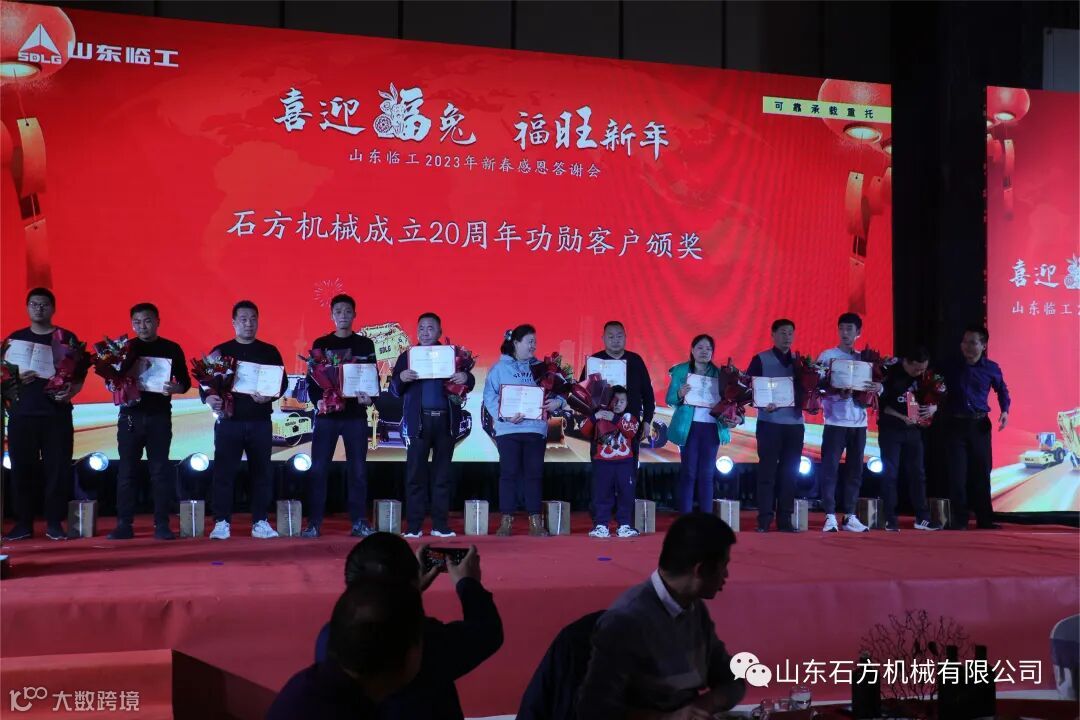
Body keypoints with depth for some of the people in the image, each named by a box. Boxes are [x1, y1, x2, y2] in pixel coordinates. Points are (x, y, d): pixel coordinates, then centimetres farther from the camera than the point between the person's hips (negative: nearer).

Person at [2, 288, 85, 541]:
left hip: (57, 413, -1)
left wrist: (72, 390, -15)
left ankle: (54, 523, 3)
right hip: (22, 413, 1)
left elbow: (80, 373, 5)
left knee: (57, 468, -3)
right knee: (21, 469, 0)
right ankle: (23, 524, 6)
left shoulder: (67, 337, 7)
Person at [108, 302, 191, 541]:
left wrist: (175, 388, -15)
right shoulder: (125, 348, 7)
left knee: (160, 471, 0)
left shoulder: (171, 349, 6)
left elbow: (185, 382, 6)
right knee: (126, 471, 0)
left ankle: (162, 525, 3)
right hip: (130, 415, 1)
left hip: (159, 416, -1)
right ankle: (124, 525, 4)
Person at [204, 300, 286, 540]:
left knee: (261, 471, 2)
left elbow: (282, 381, 5)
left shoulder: (269, 352, 10)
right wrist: (209, 399, -18)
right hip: (228, 420, -1)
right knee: (224, 471, -4)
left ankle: (260, 522, 9)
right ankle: (221, 523, -1)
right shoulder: (220, 351, 8)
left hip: (260, 422, 1)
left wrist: (270, 396, -16)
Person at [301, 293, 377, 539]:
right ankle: (314, 523, 0)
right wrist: (317, 400, -14)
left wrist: (368, 397, -15)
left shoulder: (365, 345, 9)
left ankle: (359, 522, 5)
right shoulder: (320, 344, 9)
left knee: (358, 469, 0)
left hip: (356, 414, 0)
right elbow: (311, 379, 4)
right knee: (319, 469, -4)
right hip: (326, 414, 0)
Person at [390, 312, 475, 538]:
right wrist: (401, 378, -17)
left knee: (442, 474, 4)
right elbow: (395, 390, 5)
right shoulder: (407, 356, 9)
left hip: (445, 420, 1)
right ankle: (414, 526, 0)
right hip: (418, 421, -1)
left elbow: (468, 385, 9)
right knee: (415, 473, -2)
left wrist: (466, 378, -14)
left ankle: (441, 525, 7)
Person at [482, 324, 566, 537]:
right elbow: (489, 396, -6)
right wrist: (504, 414, -20)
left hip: (536, 428, 3)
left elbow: (554, 392, 10)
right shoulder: (500, 368, 3)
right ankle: (506, 521, 4)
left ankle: (535, 522, 8)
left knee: (534, 474, 4)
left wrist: (558, 402, -13)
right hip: (508, 429, -3)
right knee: (509, 474, -1)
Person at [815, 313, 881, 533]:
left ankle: (849, 516, 12)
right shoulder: (827, 356, 1)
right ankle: (830, 516, -3)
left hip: (859, 422, 4)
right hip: (835, 421, -4)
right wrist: (836, 391, -23)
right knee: (830, 468, -6)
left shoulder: (864, 358, 12)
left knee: (855, 470, 6)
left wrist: (879, 388, -15)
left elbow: (875, 385, 8)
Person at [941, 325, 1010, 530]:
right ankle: (959, 519, 4)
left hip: (980, 425, 1)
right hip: (955, 424, -1)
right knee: (957, 474, -3)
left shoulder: (991, 368, 2)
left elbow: (1002, 390, 18)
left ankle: (984, 519, 14)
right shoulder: (951, 367, -2)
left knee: (981, 472, 5)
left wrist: (1005, 410, 5)